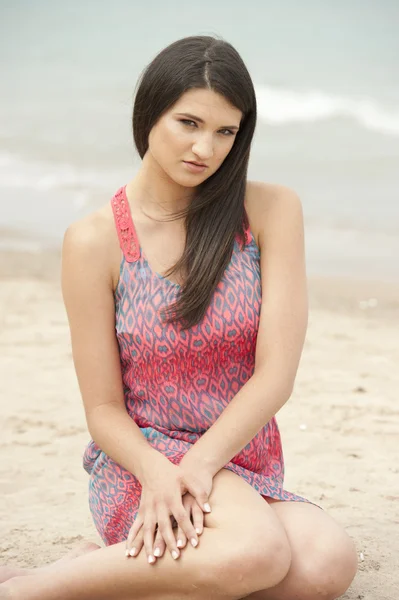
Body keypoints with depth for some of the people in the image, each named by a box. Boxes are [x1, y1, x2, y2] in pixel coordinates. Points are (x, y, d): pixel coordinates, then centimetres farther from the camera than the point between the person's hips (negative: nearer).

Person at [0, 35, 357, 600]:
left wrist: (198, 467, -20)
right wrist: (158, 472, -23)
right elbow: (103, 410, -2)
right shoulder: (95, 240, -4)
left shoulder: (272, 210, 0)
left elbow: (276, 374, -7)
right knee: (256, 551, -36)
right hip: (141, 458, -3)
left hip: (245, 467, 3)